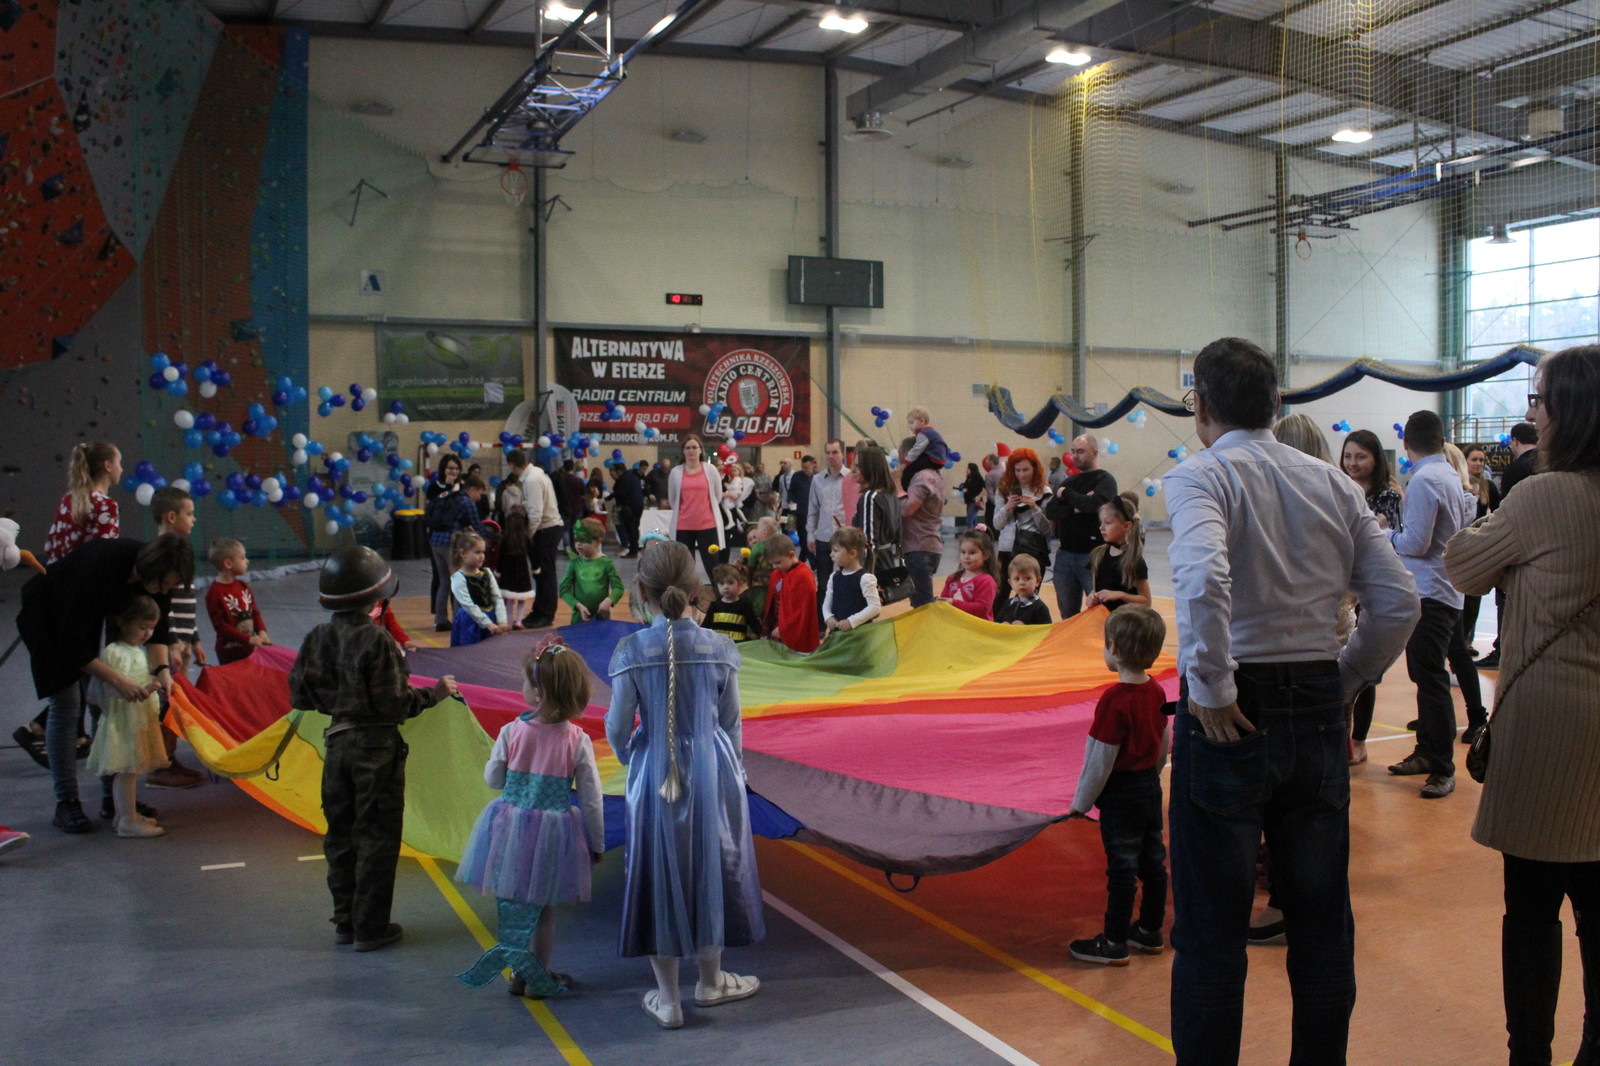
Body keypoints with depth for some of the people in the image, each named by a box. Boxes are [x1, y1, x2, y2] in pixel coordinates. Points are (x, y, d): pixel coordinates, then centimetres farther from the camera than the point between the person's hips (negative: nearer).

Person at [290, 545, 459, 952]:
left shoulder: (316, 639, -2)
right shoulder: (376, 641, -20)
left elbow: (300, 696, 4)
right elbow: (393, 705, -20)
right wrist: (434, 693, -6)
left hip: (337, 744, 6)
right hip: (376, 746, -6)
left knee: (340, 835, 16)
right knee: (377, 837, 4)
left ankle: (344, 921, 25)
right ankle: (370, 928, 10)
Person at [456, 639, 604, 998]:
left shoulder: (511, 732, -13)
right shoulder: (578, 741, -13)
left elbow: (493, 779, 1)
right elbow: (591, 798, -8)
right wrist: (597, 842, 4)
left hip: (511, 830, 0)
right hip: (554, 834, 0)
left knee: (511, 904, 17)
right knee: (544, 908, 16)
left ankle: (518, 972, 26)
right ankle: (538, 977, 24)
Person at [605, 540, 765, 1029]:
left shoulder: (631, 651, -12)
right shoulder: (718, 649, -8)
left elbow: (618, 727, -7)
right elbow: (731, 722, 1)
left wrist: (631, 761, 15)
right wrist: (735, 769, 18)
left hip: (655, 776, -1)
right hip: (712, 773, 1)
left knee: (659, 874, 11)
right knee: (711, 868, 17)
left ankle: (667, 997, 20)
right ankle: (711, 980, 34)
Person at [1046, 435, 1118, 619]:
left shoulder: (1105, 480, -4)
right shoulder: (1070, 481, 15)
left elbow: (1093, 504, -23)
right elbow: (1050, 511, 3)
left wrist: (1066, 493, -8)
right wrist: (1075, 508, -14)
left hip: (1092, 556, -6)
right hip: (1065, 555, 7)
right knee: (1068, 615, 13)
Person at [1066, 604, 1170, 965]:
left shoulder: (1114, 699, -23)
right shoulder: (1156, 691, 1)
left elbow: (1100, 760, -19)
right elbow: (1164, 745, 12)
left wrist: (1081, 801, -9)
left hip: (1121, 794, -8)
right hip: (1151, 786, 8)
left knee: (1121, 867, 0)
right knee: (1152, 861, 15)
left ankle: (1114, 943, 9)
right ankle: (1150, 932, 28)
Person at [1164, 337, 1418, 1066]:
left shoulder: (1201, 476, -10)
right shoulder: (1334, 483, 7)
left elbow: (1203, 579, -29)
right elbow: (1399, 604, 3)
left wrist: (1212, 690, -19)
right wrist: (1342, 682, 13)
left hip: (1233, 714, -5)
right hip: (1319, 716, 6)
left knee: (1211, 932, 5)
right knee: (1323, 925, 17)